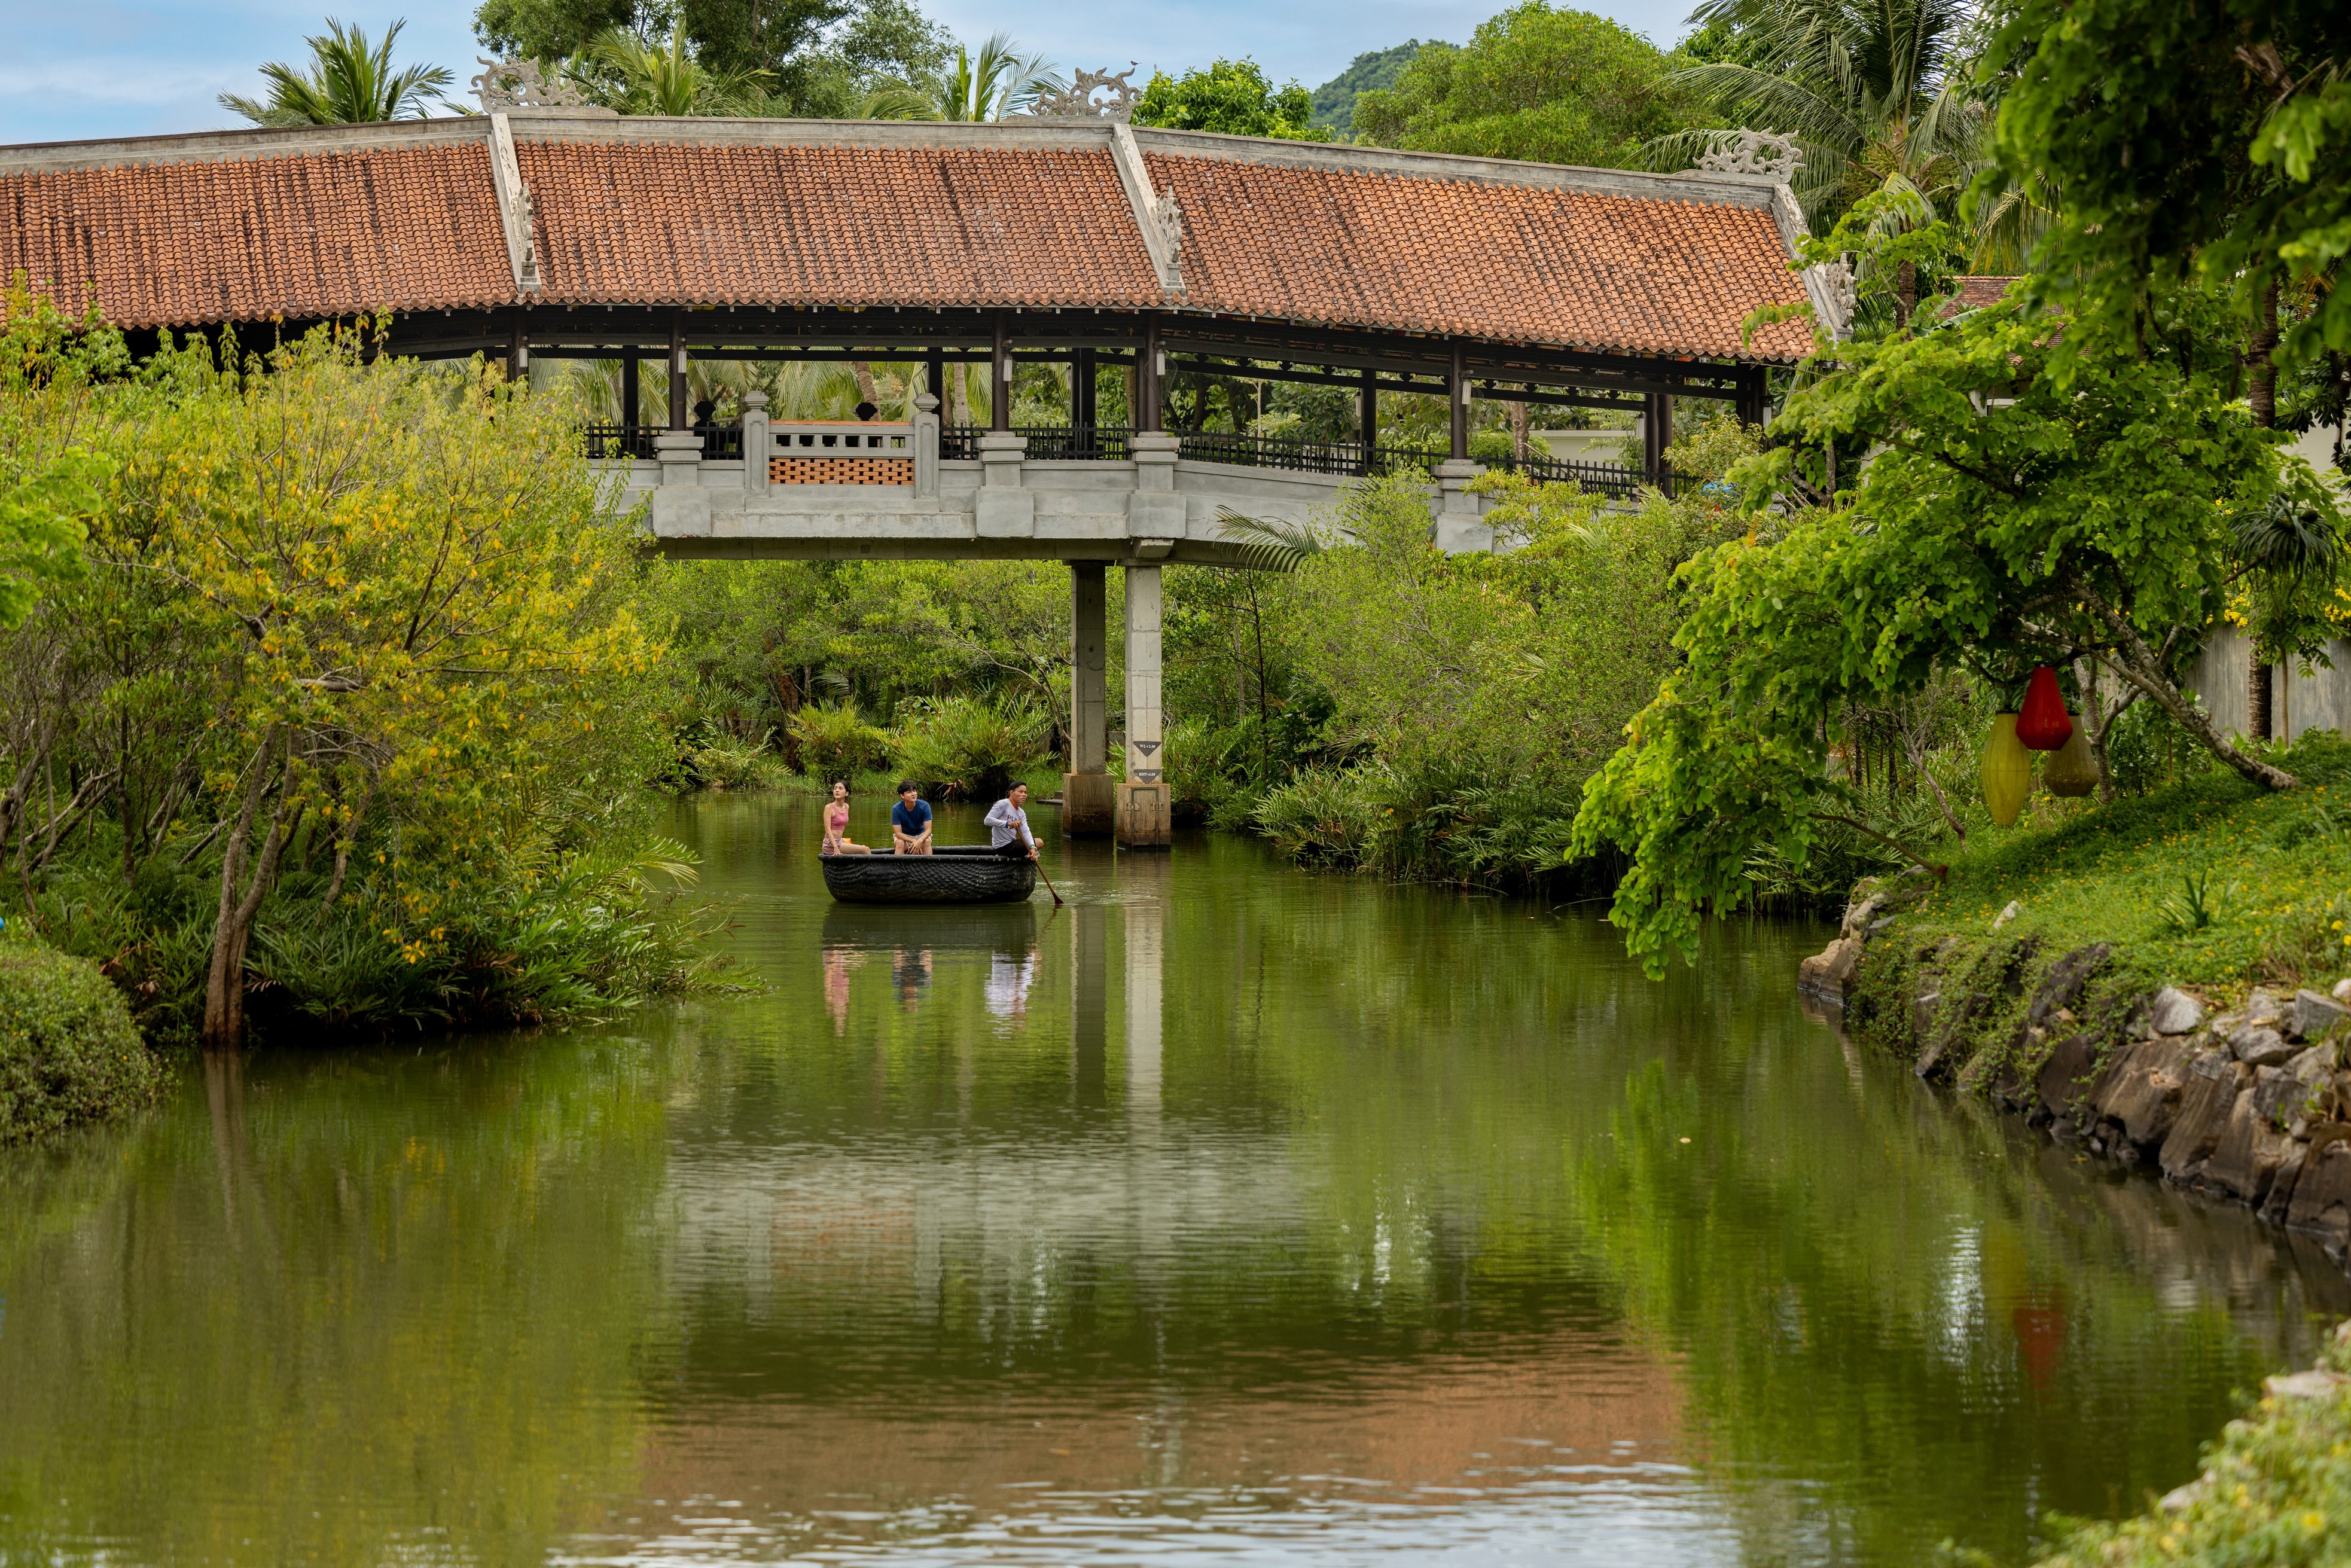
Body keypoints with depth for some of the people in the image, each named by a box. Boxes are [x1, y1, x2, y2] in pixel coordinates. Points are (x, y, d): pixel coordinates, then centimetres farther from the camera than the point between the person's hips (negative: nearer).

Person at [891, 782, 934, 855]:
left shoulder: (924, 806, -17)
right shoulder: (896, 809, -19)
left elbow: (928, 830, -18)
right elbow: (898, 833, -20)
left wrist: (920, 841, -38)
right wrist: (913, 841, -34)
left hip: (921, 835, 1)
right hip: (904, 836, -1)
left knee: (927, 842, -31)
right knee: (900, 843, -33)